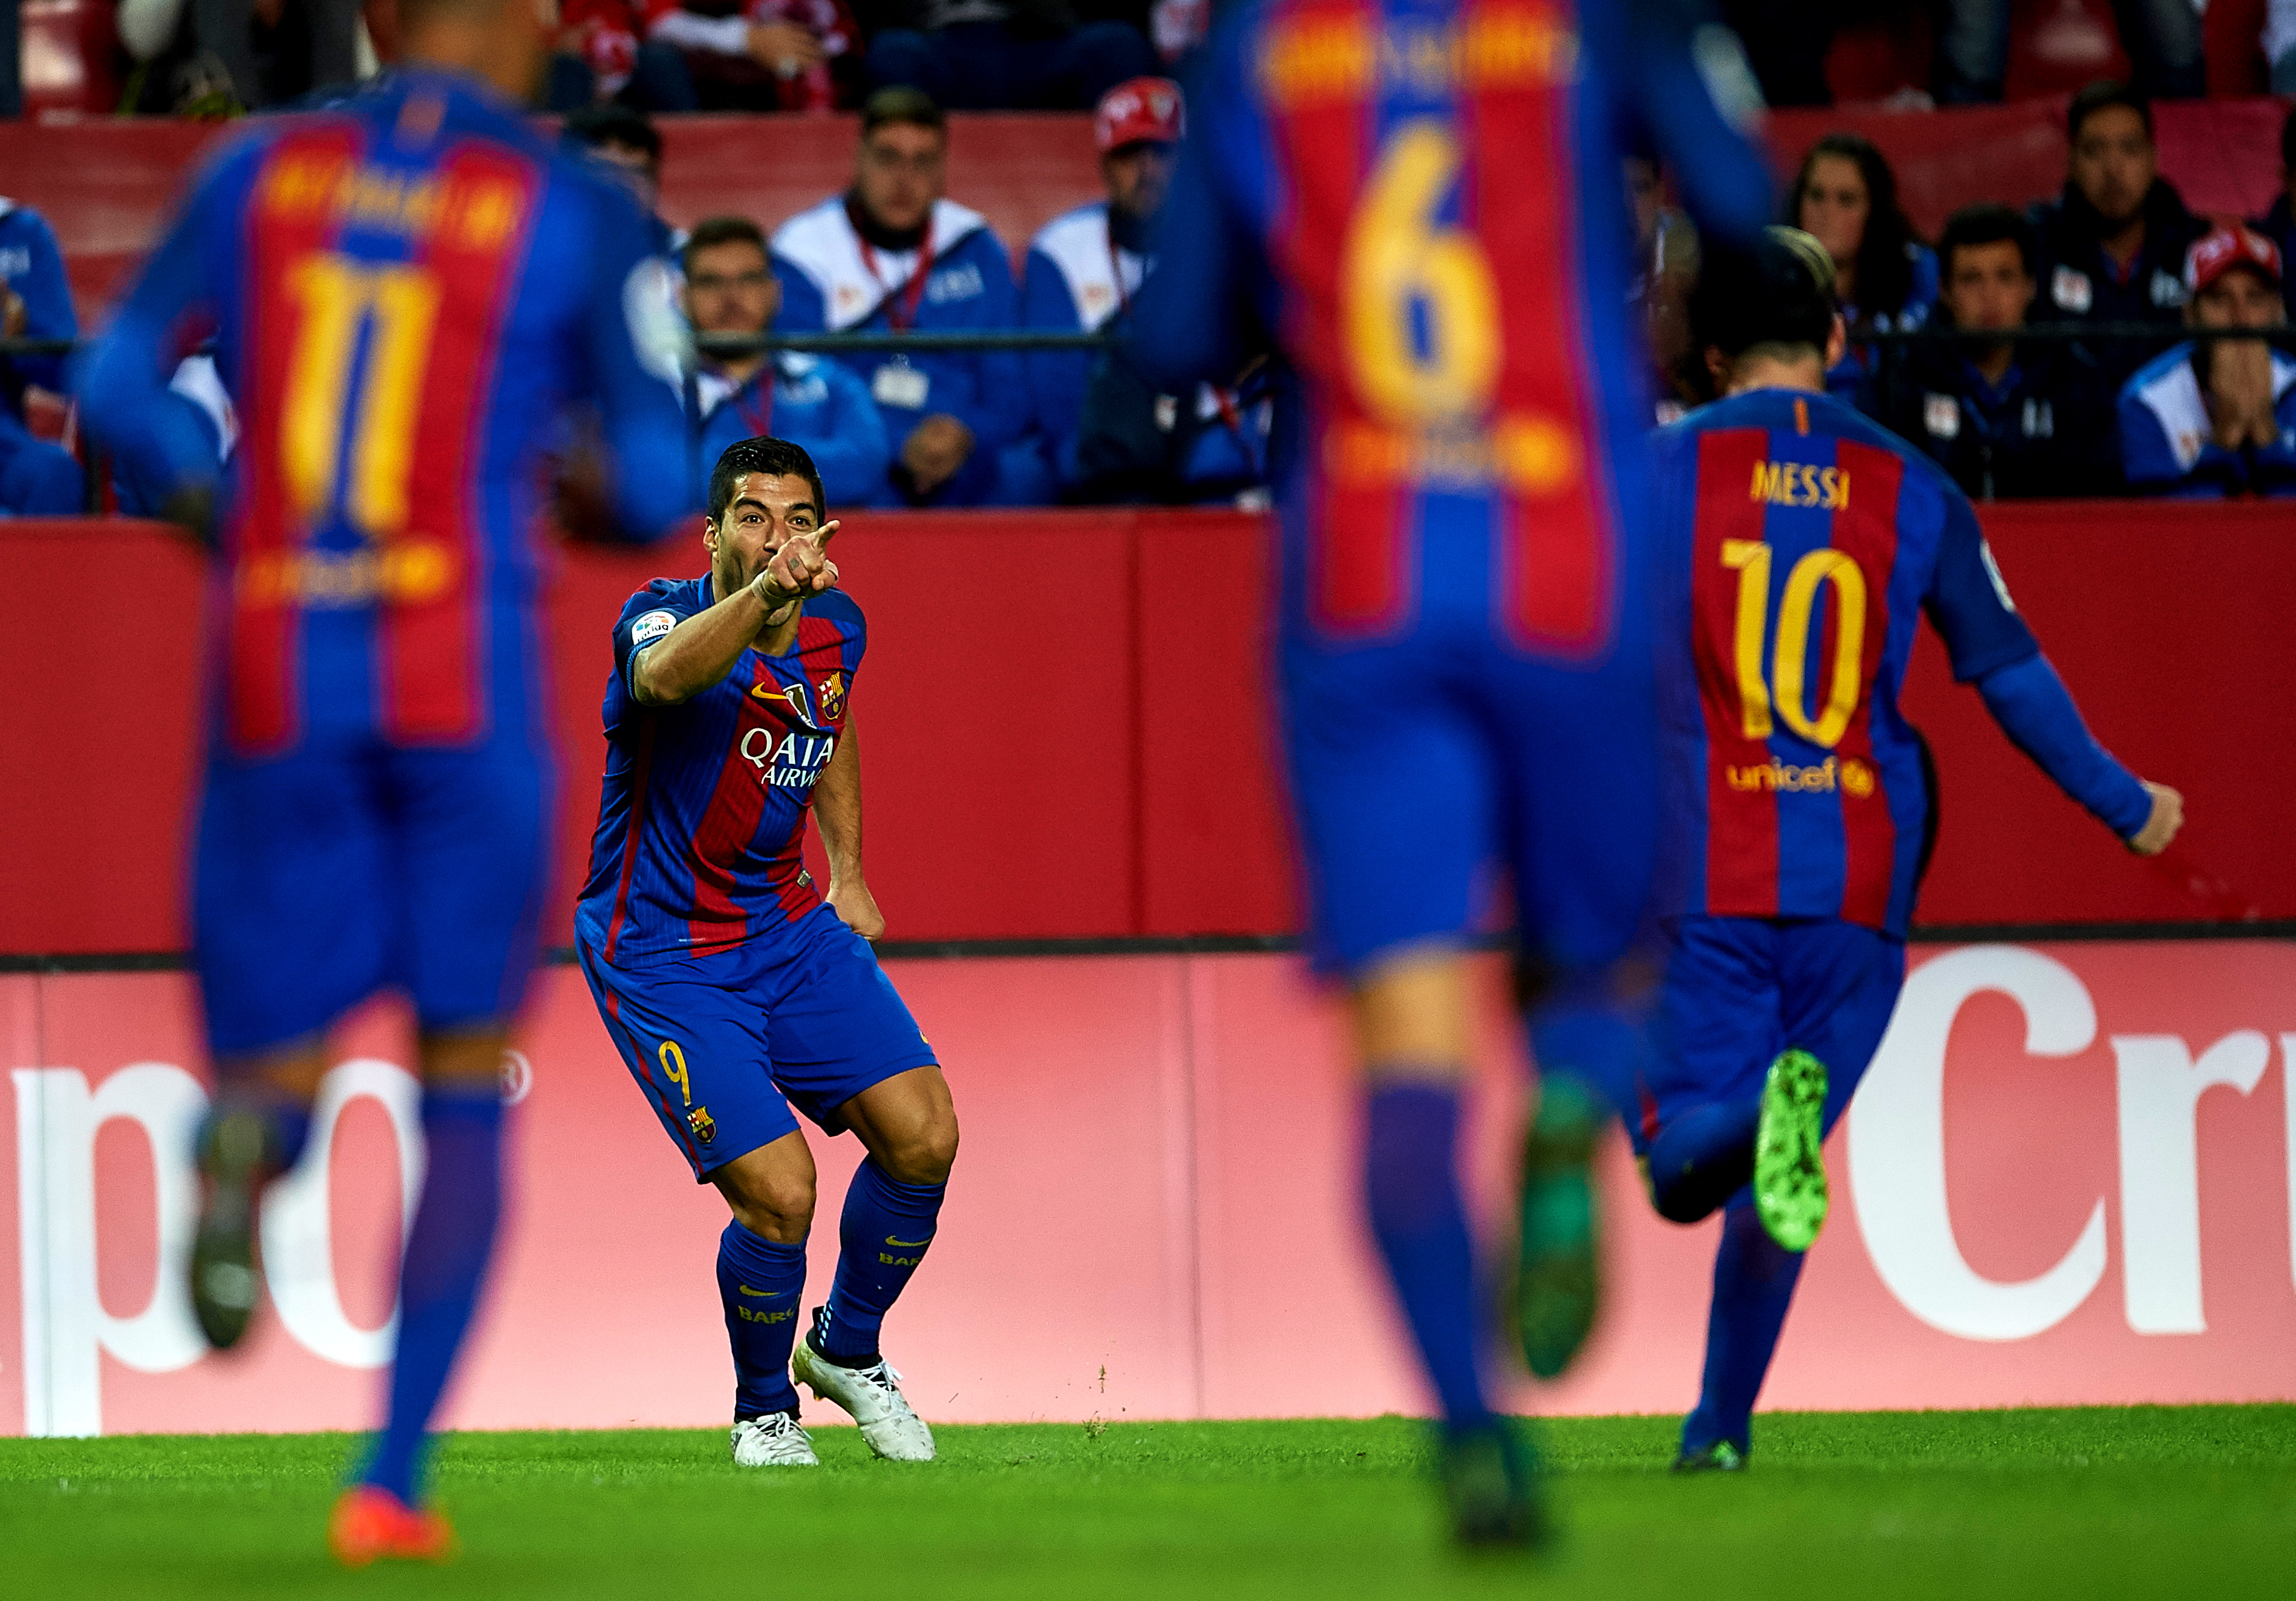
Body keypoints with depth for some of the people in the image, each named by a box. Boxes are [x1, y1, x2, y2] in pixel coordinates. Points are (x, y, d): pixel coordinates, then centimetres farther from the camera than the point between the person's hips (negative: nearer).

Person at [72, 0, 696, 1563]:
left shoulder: (259, 173, 7)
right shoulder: (580, 214, 0)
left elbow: (116, 387, 4)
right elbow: (660, 485, -3)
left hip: (274, 684, 2)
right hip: (465, 673, -2)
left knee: (280, 1060, 14)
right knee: (467, 1088, 12)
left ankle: (252, 1134, -26)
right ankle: (396, 1477, 2)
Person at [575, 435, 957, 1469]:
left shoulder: (836, 629, 1)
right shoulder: (664, 615, -20)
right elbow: (665, 676, -47)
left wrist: (847, 870, 19)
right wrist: (762, 595, -64)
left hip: (790, 929, 6)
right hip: (661, 954, -6)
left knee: (922, 1138, -5)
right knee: (778, 1191, -17)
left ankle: (847, 1349, 22)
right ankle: (764, 1412, 11)